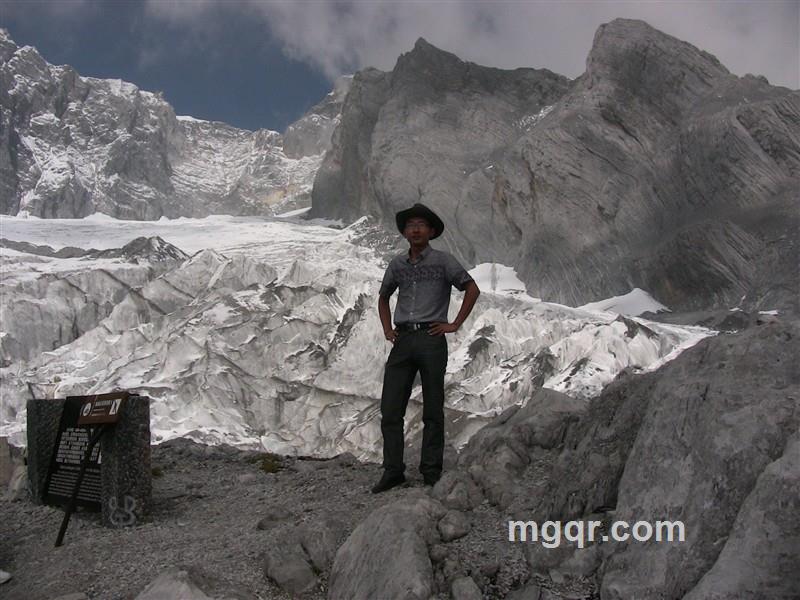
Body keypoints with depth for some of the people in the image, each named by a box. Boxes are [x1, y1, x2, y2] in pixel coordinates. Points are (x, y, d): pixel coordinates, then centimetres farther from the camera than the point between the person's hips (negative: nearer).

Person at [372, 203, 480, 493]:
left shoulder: (442, 261, 2)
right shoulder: (397, 264, 14)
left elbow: (472, 289, 4)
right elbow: (383, 297, 27)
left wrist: (455, 324, -2)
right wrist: (387, 329, 13)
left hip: (431, 338, -4)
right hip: (402, 340, 4)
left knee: (433, 410, 4)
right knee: (390, 409, 0)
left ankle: (431, 472, 13)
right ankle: (393, 471, 10)